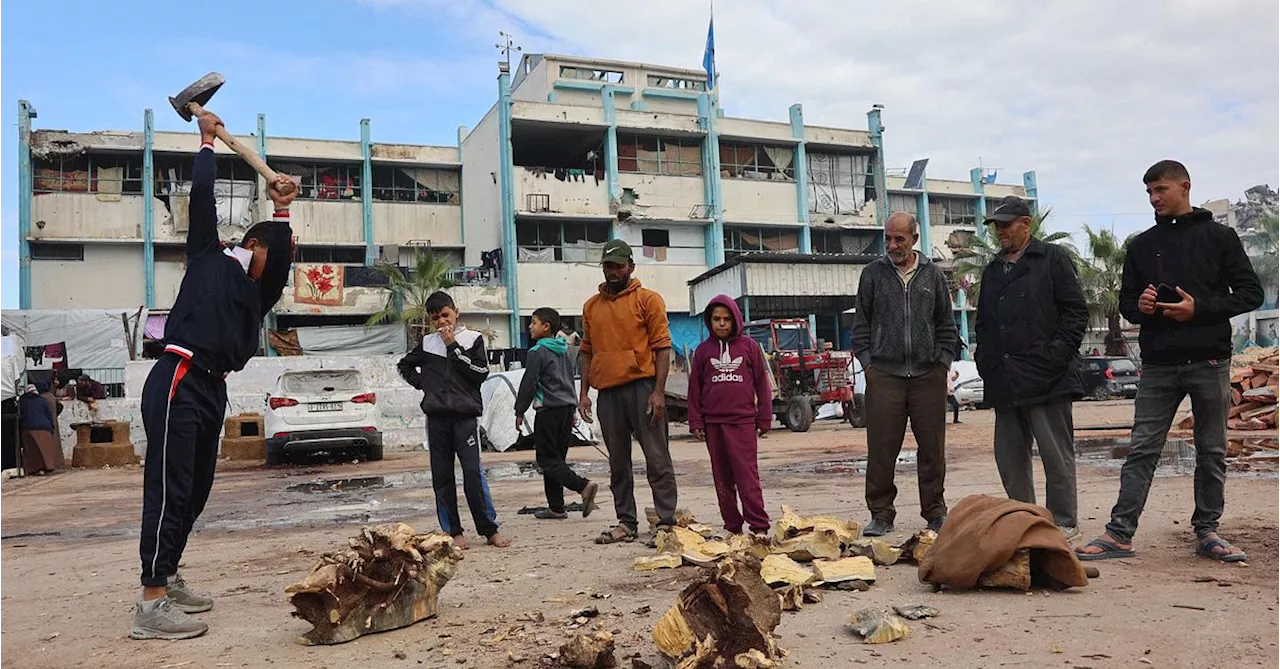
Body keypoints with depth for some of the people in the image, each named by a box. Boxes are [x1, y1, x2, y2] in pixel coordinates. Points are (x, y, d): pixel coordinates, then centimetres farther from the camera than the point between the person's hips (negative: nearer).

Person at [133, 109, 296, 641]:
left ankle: (167, 579, 23)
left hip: (212, 388, 8)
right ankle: (152, 604, -10)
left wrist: (282, 211, -1)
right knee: (168, 489, -11)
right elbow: (202, 192, 5)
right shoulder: (208, 256, 9)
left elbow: (282, 261, 4)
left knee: (195, 491, 11)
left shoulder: (258, 293, 23)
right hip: (178, 382, -8)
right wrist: (208, 140, 16)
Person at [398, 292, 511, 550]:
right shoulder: (427, 343, 12)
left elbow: (481, 373, -8)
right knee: (442, 476, 4)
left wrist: (454, 346, -9)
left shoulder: (473, 339, 4)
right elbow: (404, 366, 26)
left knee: (473, 472, -9)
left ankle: (490, 530, -2)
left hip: (465, 414, -3)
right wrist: (422, 383, 8)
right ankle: (454, 532, 11)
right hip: (436, 416, 3)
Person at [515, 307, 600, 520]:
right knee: (557, 458, 12)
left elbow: (528, 384, -11)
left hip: (549, 410, -8)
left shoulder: (537, 352, -9)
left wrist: (520, 412, -3)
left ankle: (584, 486, -21)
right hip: (568, 407, 8)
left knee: (547, 459, -4)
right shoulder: (565, 350, 16)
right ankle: (556, 508, 13)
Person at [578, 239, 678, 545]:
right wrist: (583, 391, 8)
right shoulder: (591, 306, 15)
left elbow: (662, 347, -4)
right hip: (608, 391, 5)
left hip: (642, 386, -5)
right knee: (618, 463, 10)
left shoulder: (648, 299, 1)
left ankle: (666, 522, 4)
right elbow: (587, 352, 17)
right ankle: (626, 523, 18)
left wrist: (658, 391, -12)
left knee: (657, 458, -2)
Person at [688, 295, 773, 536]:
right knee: (722, 477, 8)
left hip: (743, 420, -3)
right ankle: (732, 526, 16)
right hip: (713, 423, 3)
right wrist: (696, 422, 5)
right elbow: (695, 388, 11)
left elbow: (762, 383, 7)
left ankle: (759, 525, -3)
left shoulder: (749, 346, 5)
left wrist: (764, 419, 5)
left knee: (747, 475, -7)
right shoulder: (703, 350, 9)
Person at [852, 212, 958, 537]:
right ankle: (881, 513, 9)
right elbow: (861, 324, 9)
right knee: (881, 449, -2)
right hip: (884, 375, -1)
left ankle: (935, 511, 18)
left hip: (928, 375, 1)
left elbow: (946, 325, 15)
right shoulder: (873, 274, 8)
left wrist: (943, 361, 5)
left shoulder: (933, 275, 11)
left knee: (933, 447, 5)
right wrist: (868, 362, 0)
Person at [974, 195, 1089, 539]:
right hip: (1004, 382, 6)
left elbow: (1076, 310, -4)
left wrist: (1056, 354, -12)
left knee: (1056, 454, 0)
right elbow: (983, 324, 26)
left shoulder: (1052, 259, 3)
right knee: (1010, 457, 9)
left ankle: (1063, 522, 10)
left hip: (1046, 378, -6)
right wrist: (985, 360, 11)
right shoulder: (992, 271, 21)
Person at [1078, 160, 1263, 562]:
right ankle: (1120, 533, 0)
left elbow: (1251, 293, 1)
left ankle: (1207, 532, 19)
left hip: (1210, 362, -2)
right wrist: (1139, 306, -8)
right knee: (1141, 450, 0)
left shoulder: (1218, 237, 4)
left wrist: (1200, 309, -13)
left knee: (1212, 452, 7)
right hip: (1158, 365, 2)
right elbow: (1126, 302, 16)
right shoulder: (1141, 246, 12)